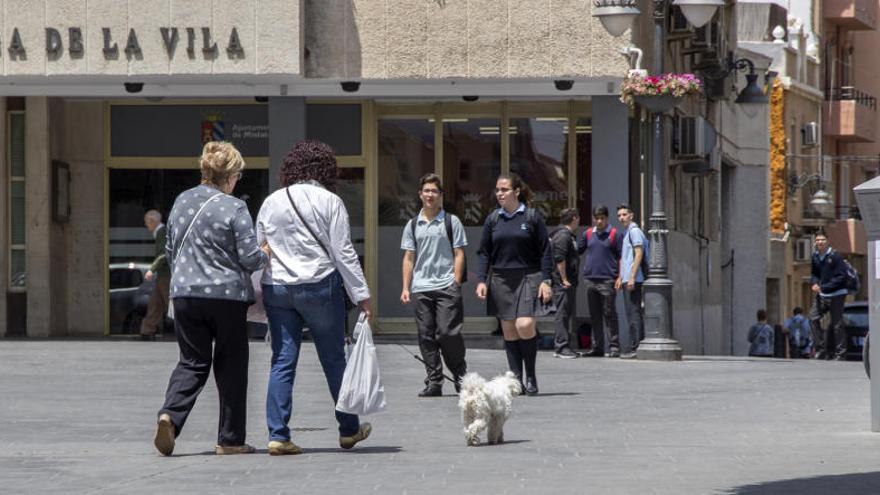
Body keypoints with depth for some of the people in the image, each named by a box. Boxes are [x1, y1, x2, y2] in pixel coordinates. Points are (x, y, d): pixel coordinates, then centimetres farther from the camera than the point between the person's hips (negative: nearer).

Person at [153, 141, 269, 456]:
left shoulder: (182, 202, 7)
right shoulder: (234, 209, -11)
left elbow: (171, 250, 17)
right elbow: (251, 258, -12)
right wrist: (266, 255, 10)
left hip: (184, 293, 4)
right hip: (227, 295, -4)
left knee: (192, 362, 10)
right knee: (230, 366, 7)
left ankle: (170, 415, -15)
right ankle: (230, 439, 11)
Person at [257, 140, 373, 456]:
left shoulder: (271, 202, 8)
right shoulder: (329, 202, -4)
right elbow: (343, 252, -6)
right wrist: (361, 295, -3)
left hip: (276, 288, 3)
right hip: (321, 287, -3)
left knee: (282, 361, 3)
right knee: (334, 359, 9)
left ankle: (278, 435, -5)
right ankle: (349, 430, 20)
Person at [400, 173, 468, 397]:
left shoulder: (451, 222, 5)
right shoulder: (413, 225, 13)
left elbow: (459, 254, 3)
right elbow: (409, 258, 14)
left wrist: (456, 283, -7)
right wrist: (406, 288, 7)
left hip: (446, 286, -3)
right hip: (421, 288, 3)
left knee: (448, 332, -11)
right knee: (426, 335, 2)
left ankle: (461, 376, 6)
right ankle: (433, 382, 7)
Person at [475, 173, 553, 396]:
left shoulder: (532, 217, 1)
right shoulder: (493, 219, 9)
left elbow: (544, 251, 2)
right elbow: (484, 252, 13)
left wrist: (545, 280, -5)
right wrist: (481, 280, 2)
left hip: (528, 277, -4)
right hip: (501, 280, 4)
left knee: (525, 325, -17)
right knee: (509, 330, 2)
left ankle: (531, 377, -2)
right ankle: (516, 380, 6)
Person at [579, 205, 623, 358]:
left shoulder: (614, 234, -1)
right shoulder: (588, 234, 11)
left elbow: (621, 257, -2)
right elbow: (577, 250, 17)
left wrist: (620, 277, -9)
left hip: (607, 280, -5)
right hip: (591, 280, 5)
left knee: (609, 314, -5)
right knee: (595, 316, 9)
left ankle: (614, 347, -2)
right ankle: (597, 347, 15)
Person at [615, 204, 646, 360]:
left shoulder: (634, 231, -9)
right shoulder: (626, 233, 21)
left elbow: (639, 254, -17)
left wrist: (631, 277, -21)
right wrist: (620, 277, 24)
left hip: (633, 280, -10)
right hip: (627, 280, 10)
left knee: (633, 313, -11)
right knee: (634, 313, 10)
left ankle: (635, 347, -12)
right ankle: (636, 347, 12)